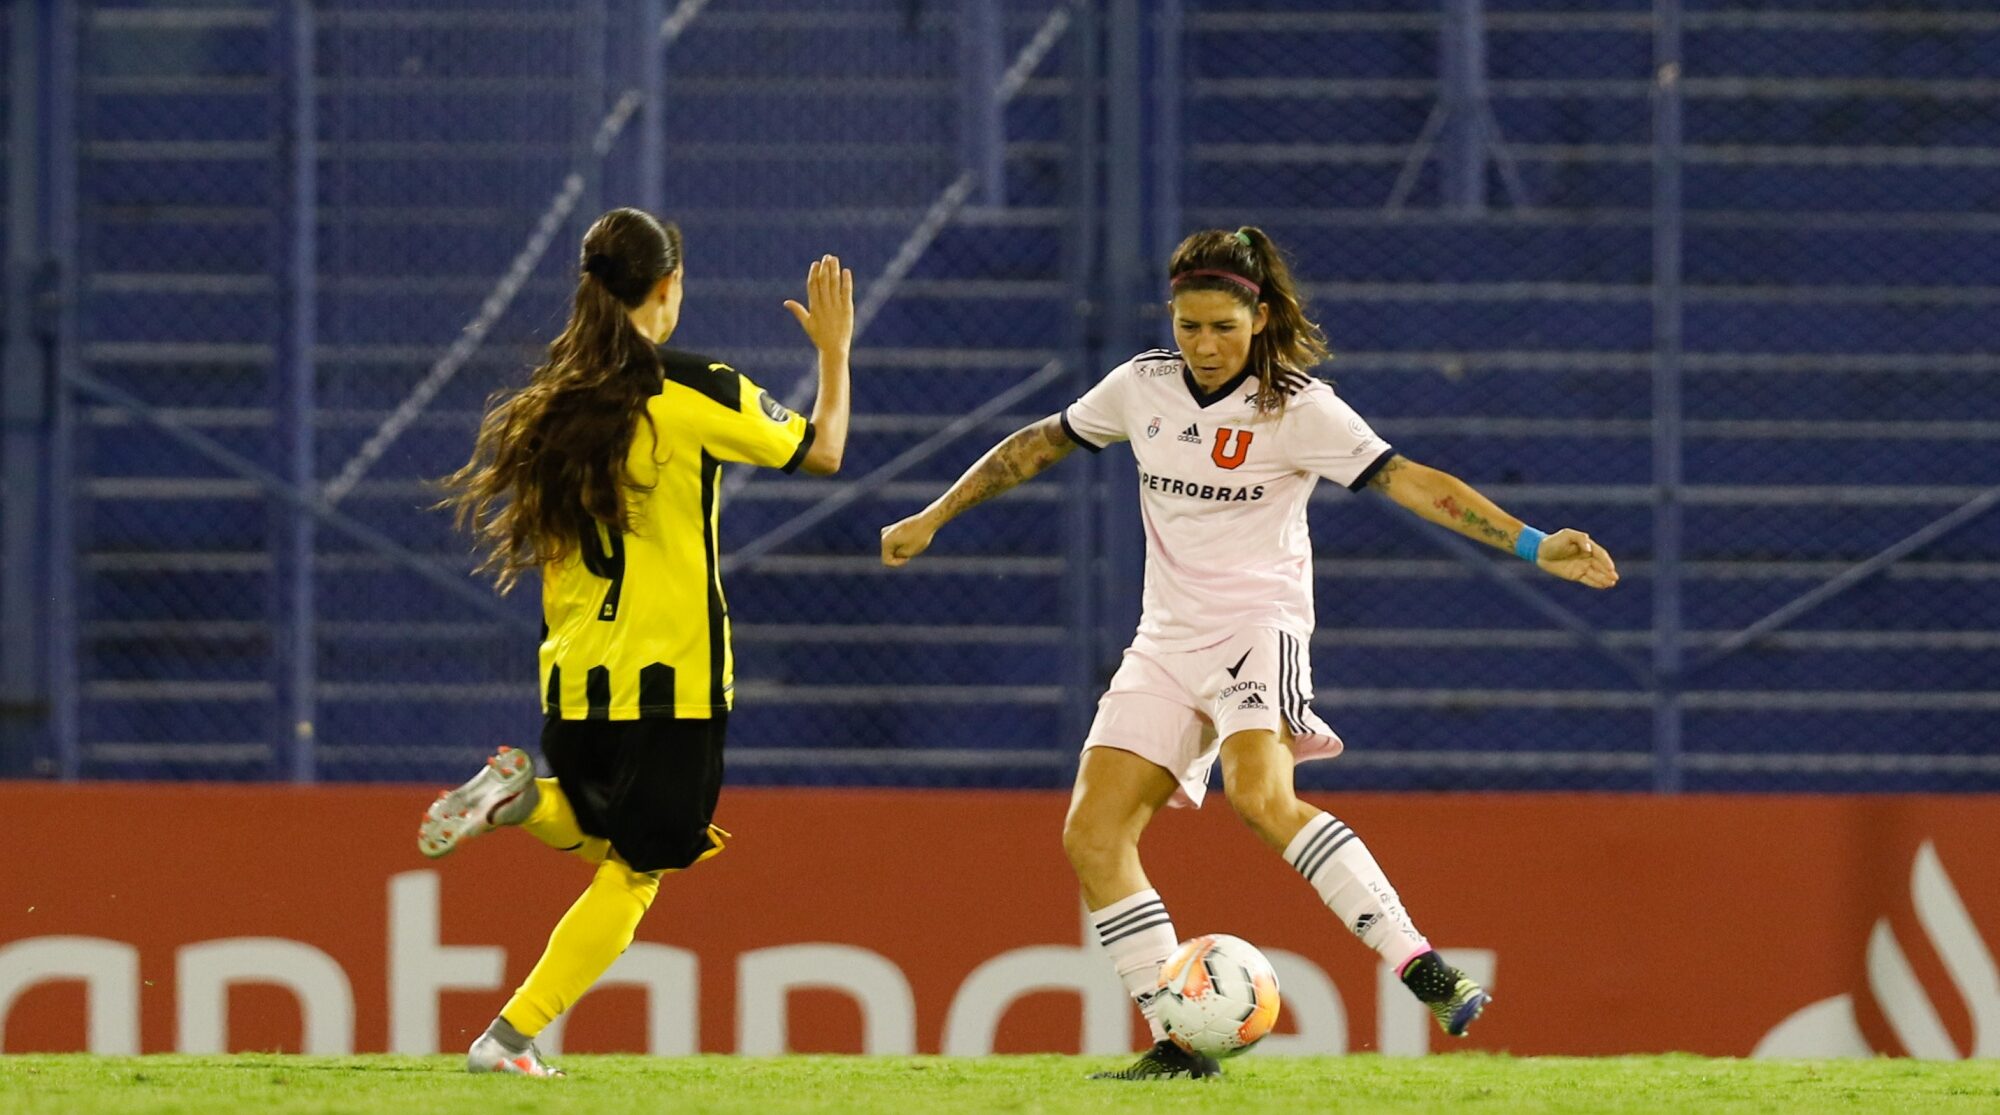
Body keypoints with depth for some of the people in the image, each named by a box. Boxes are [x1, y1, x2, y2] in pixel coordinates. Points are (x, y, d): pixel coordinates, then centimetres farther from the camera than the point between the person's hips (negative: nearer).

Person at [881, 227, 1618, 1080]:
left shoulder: (1297, 406, -9)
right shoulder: (1142, 386, 6)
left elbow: (1408, 481, -15)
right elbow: (1039, 445, 20)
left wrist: (1534, 545, -24)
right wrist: (932, 519, 24)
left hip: (1256, 619, -6)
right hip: (1166, 641, 6)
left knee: (1261, 798, -33)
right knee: (1092, 836, -8)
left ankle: (1423, 969, -35)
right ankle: (1176, 1042, -4)